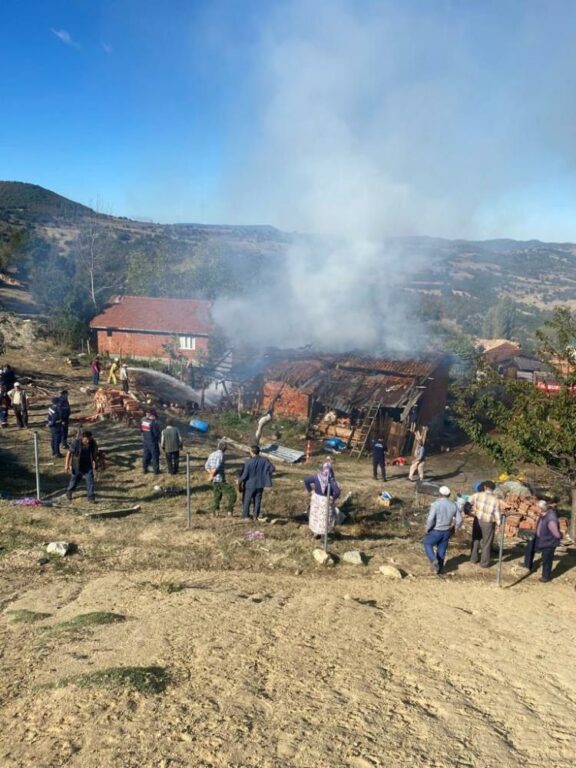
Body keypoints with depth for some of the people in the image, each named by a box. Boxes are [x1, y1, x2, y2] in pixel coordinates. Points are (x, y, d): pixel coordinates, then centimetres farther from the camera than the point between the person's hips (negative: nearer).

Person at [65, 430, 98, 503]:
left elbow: (94, 454, 3)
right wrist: (67, 465, -11)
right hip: (77, 466, -2)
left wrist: (94, 466, 9)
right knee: (74, 480, 16)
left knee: (90, 482, -2)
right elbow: (69, 453, -12)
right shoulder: (76, 442, -20)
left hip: (88, 466, 2)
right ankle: (69, 492, 43)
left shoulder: (93, 443, -11)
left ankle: (91, 497, 9)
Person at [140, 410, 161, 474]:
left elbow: (141, 430, 8)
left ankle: (144, 469, 27)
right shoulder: (153, 422, -24)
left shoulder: (142, 420, -4)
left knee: (146, 455, 18)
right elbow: (157, 433, -20)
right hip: (152, 442, -6)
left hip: (145, 441, 6)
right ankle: (156, 470, 13)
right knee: (155, 456, 7)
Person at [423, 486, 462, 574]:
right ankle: (439, 568, 26)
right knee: (442, 550, 18)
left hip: (436, 531, -4)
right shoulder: (454, 505, -3)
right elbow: (459, 520, 0)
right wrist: (455, 528, 18)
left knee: (427, 543, 19)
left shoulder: (435, 504, -20)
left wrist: (427, 529, -9)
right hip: (447, 532, 5)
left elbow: (430, 519, -25)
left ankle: (433, 560, 0)